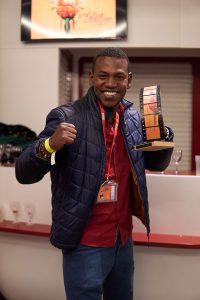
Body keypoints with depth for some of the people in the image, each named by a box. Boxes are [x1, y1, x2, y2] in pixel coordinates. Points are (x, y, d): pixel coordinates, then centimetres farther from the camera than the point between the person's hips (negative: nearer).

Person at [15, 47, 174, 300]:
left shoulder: (133, 118, 2)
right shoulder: (67, 117, -15)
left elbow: (156, 164, 13)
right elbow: (24, 174, -16)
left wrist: (163, 136, -8)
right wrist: (50, 144, -37)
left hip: (124, 240, 6)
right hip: (85, 245, -5)